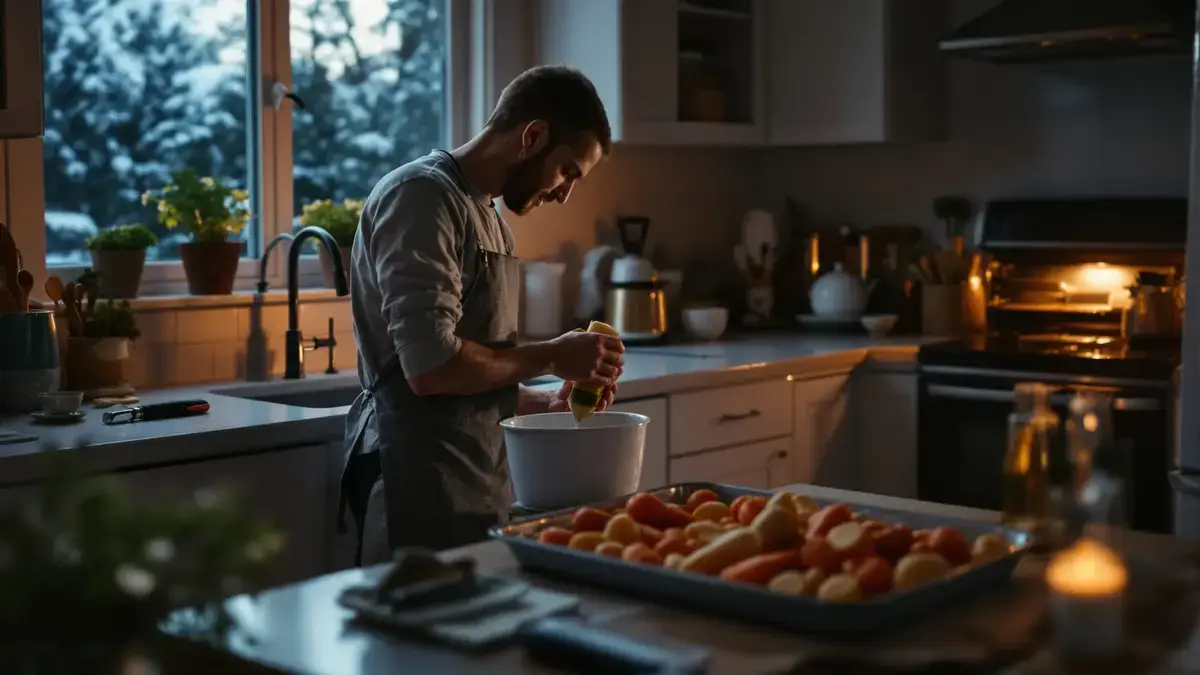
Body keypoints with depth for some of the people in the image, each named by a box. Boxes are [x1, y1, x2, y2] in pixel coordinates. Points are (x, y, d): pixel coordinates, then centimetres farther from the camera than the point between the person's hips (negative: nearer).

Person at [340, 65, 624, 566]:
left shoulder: (484, 214, 16)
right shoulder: (422, 196, -13)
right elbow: (430, 366, -24)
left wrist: (547, 403, 7)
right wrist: (552, 357, -12)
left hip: (478, 482, 9)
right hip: (423, 485, -9)